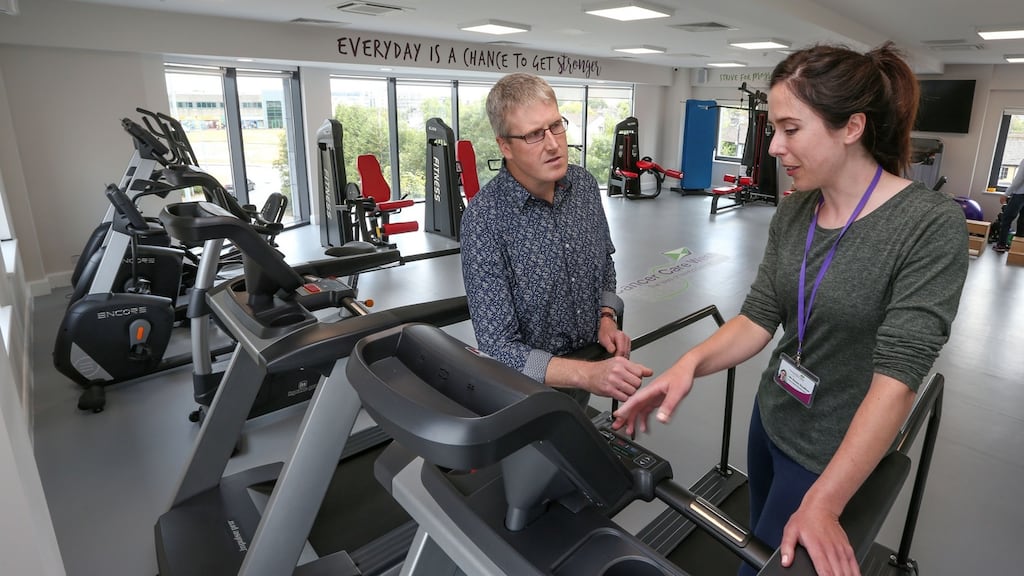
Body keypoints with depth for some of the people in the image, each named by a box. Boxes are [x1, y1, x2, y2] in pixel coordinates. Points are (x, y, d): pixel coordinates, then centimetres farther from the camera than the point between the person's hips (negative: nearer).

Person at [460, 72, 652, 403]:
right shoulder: (483, 220, -26)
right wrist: (589, 374, -40)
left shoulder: (585, 185, -8)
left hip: (590, 358, 5)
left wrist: (607, 317, -6)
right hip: (528, 382, -5)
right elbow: (499, 347, -29)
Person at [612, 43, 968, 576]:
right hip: (770, 419, 6)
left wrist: (822, 504, -30)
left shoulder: (930, 226, -22)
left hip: (832, 456, -5)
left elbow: (898, 376, -27)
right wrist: (691, 362, -25)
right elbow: (757, 319, -6)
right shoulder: (791, 214, -4)